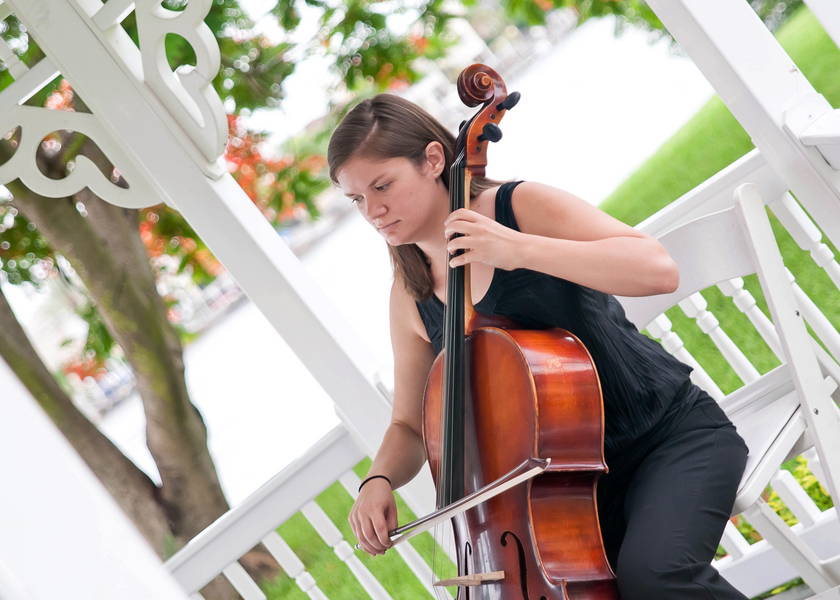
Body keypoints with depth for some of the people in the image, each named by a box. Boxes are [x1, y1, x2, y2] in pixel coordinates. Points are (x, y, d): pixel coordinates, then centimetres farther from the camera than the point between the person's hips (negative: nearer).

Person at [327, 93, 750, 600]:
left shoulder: (519, 207, -13)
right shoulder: (412, 297, 2)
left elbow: (658, 269, -26)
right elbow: (409, 427, 12)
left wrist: (516, 249, -31)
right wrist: (380, 480, -11)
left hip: (674, 435, -5)